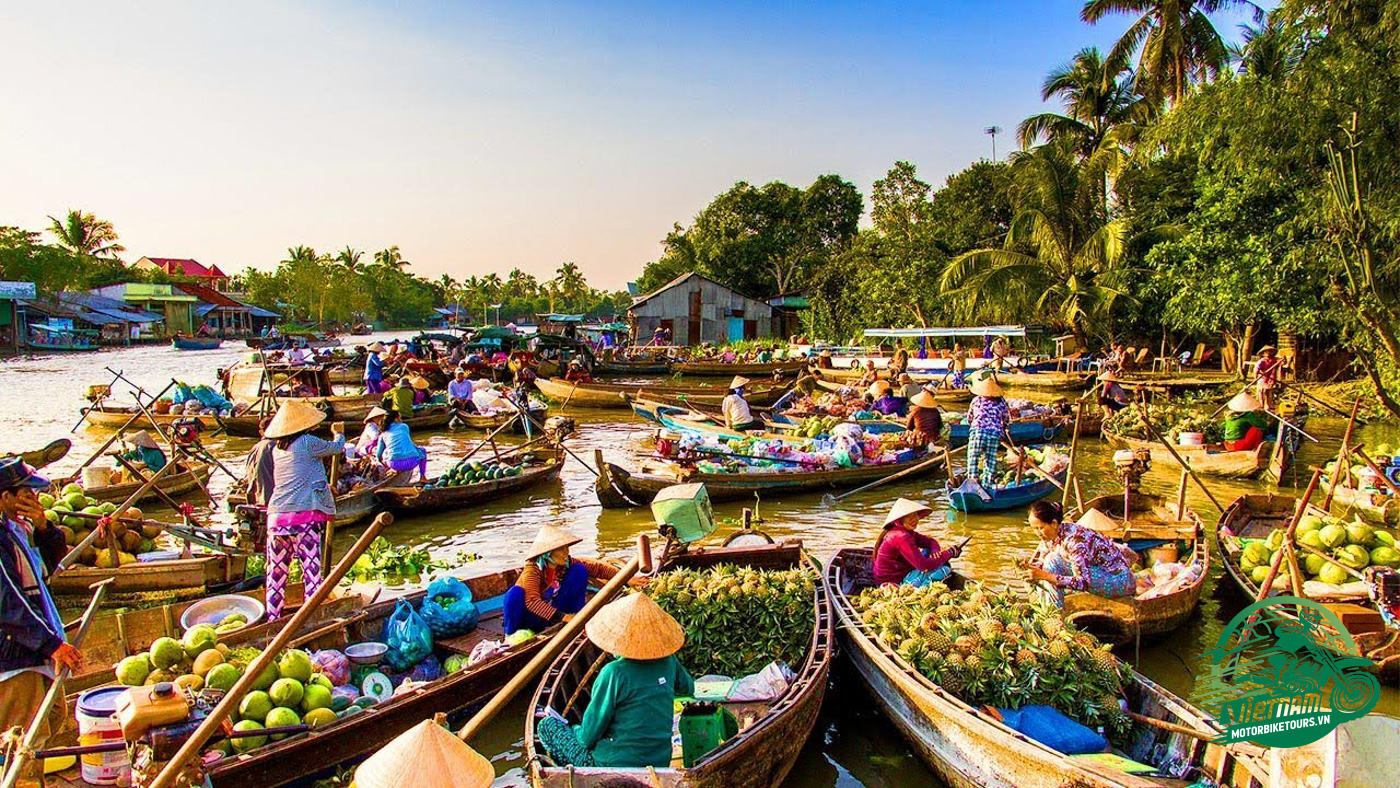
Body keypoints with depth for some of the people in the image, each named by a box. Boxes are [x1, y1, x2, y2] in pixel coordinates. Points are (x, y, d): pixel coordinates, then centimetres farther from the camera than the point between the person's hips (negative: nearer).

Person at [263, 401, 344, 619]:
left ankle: (272, 619, 16)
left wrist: (325, 484, 42)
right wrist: (339, 433, 31)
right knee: (311, 568, -1)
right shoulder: (307, 442, -5)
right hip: (303, 515, -6)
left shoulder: (277, 449, 14)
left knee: (276, 572, 12)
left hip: (276, 516, 6)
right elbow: (337, 447, 11)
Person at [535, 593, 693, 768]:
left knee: (546, 724, 10)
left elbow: (588, 737, -12)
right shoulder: (668, 661, -5)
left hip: (615, 765, -6)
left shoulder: (614, 673, -21)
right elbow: (688, 688, 19)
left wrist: (578, 731, 9)